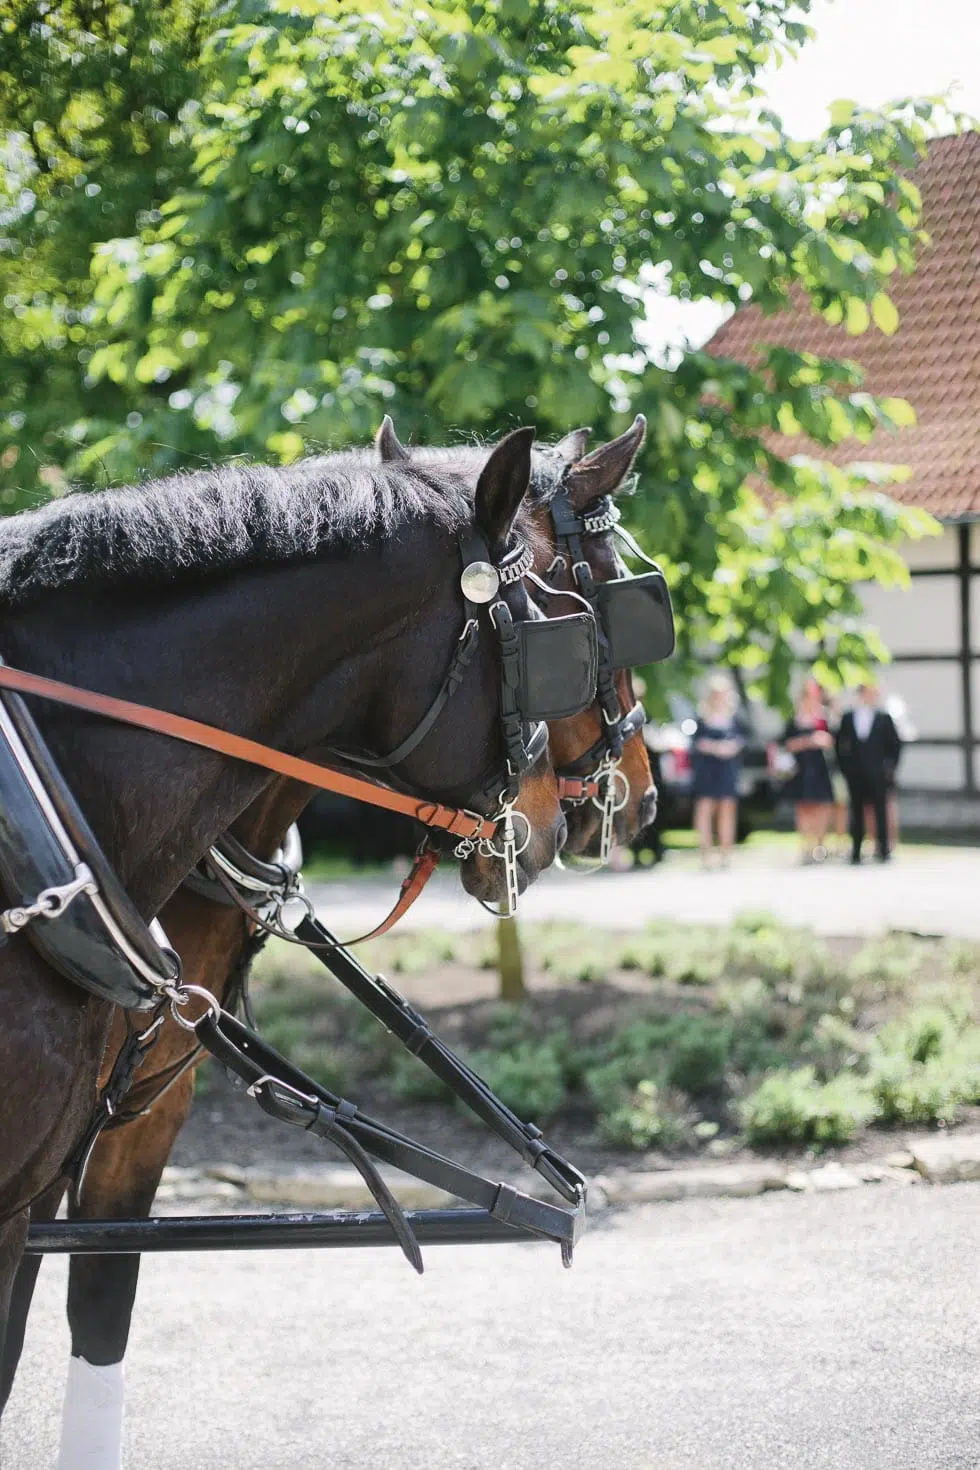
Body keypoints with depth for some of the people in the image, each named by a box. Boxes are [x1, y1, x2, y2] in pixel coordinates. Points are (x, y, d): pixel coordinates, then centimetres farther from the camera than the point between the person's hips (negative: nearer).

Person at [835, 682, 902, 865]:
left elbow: (895, 743, 5)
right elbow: (840, 743, 10)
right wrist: (844, 766, 3)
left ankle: (883, 849, 5)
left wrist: (890, 767, -1)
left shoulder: (883, 718, 3)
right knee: (856, 810, 4)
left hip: (877, 773, -1)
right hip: (855, 774, 1)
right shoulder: (847, 718, 5)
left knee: (880, 809, -1)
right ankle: (856, 850, 8)